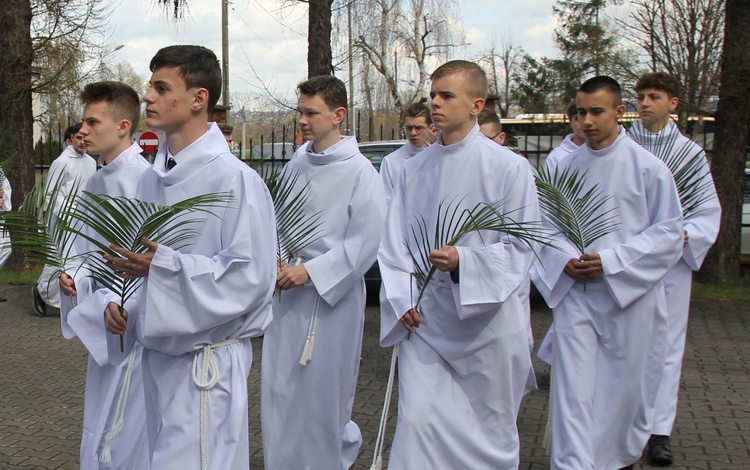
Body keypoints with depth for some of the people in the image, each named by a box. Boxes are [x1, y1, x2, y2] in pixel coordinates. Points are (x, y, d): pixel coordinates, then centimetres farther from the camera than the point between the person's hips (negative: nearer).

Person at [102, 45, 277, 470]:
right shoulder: (152, 179, 10)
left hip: (207, 359, -8)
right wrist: (123, 306, 1)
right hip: (158, 352, 8)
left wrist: (160, 266, -26)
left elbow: (250, 275, -21)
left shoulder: (234, 179, -15)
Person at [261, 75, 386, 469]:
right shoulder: (295, 167, 8)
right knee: (279, 388, 8)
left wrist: (310, 270, -18)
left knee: (323, 390, 4)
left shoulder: (359, 171, -10)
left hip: (332, 294, -5)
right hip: (288, 292, 6)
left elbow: (366, 241, -15)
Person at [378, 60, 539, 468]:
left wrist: (462, 262, -24)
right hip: (424, 321, 3)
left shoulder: (508, 167, -7)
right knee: (416, 422, -6)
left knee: (489, 431, 11)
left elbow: (519, 247, -9)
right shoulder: (414, 169, 5)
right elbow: (393, 243, 6)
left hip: (486, 322, -2)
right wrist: (402, 301, -6)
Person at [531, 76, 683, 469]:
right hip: (574, 293, 2)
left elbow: (669, 231, -5)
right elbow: (549, 224, 12)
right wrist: (565, 258, -9)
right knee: (573, 387, -4)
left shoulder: (648, 167, -6)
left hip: (630, 293, -2)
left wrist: (612, 260, -15)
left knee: (626, 384, 10)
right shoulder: (565, 166, 5)